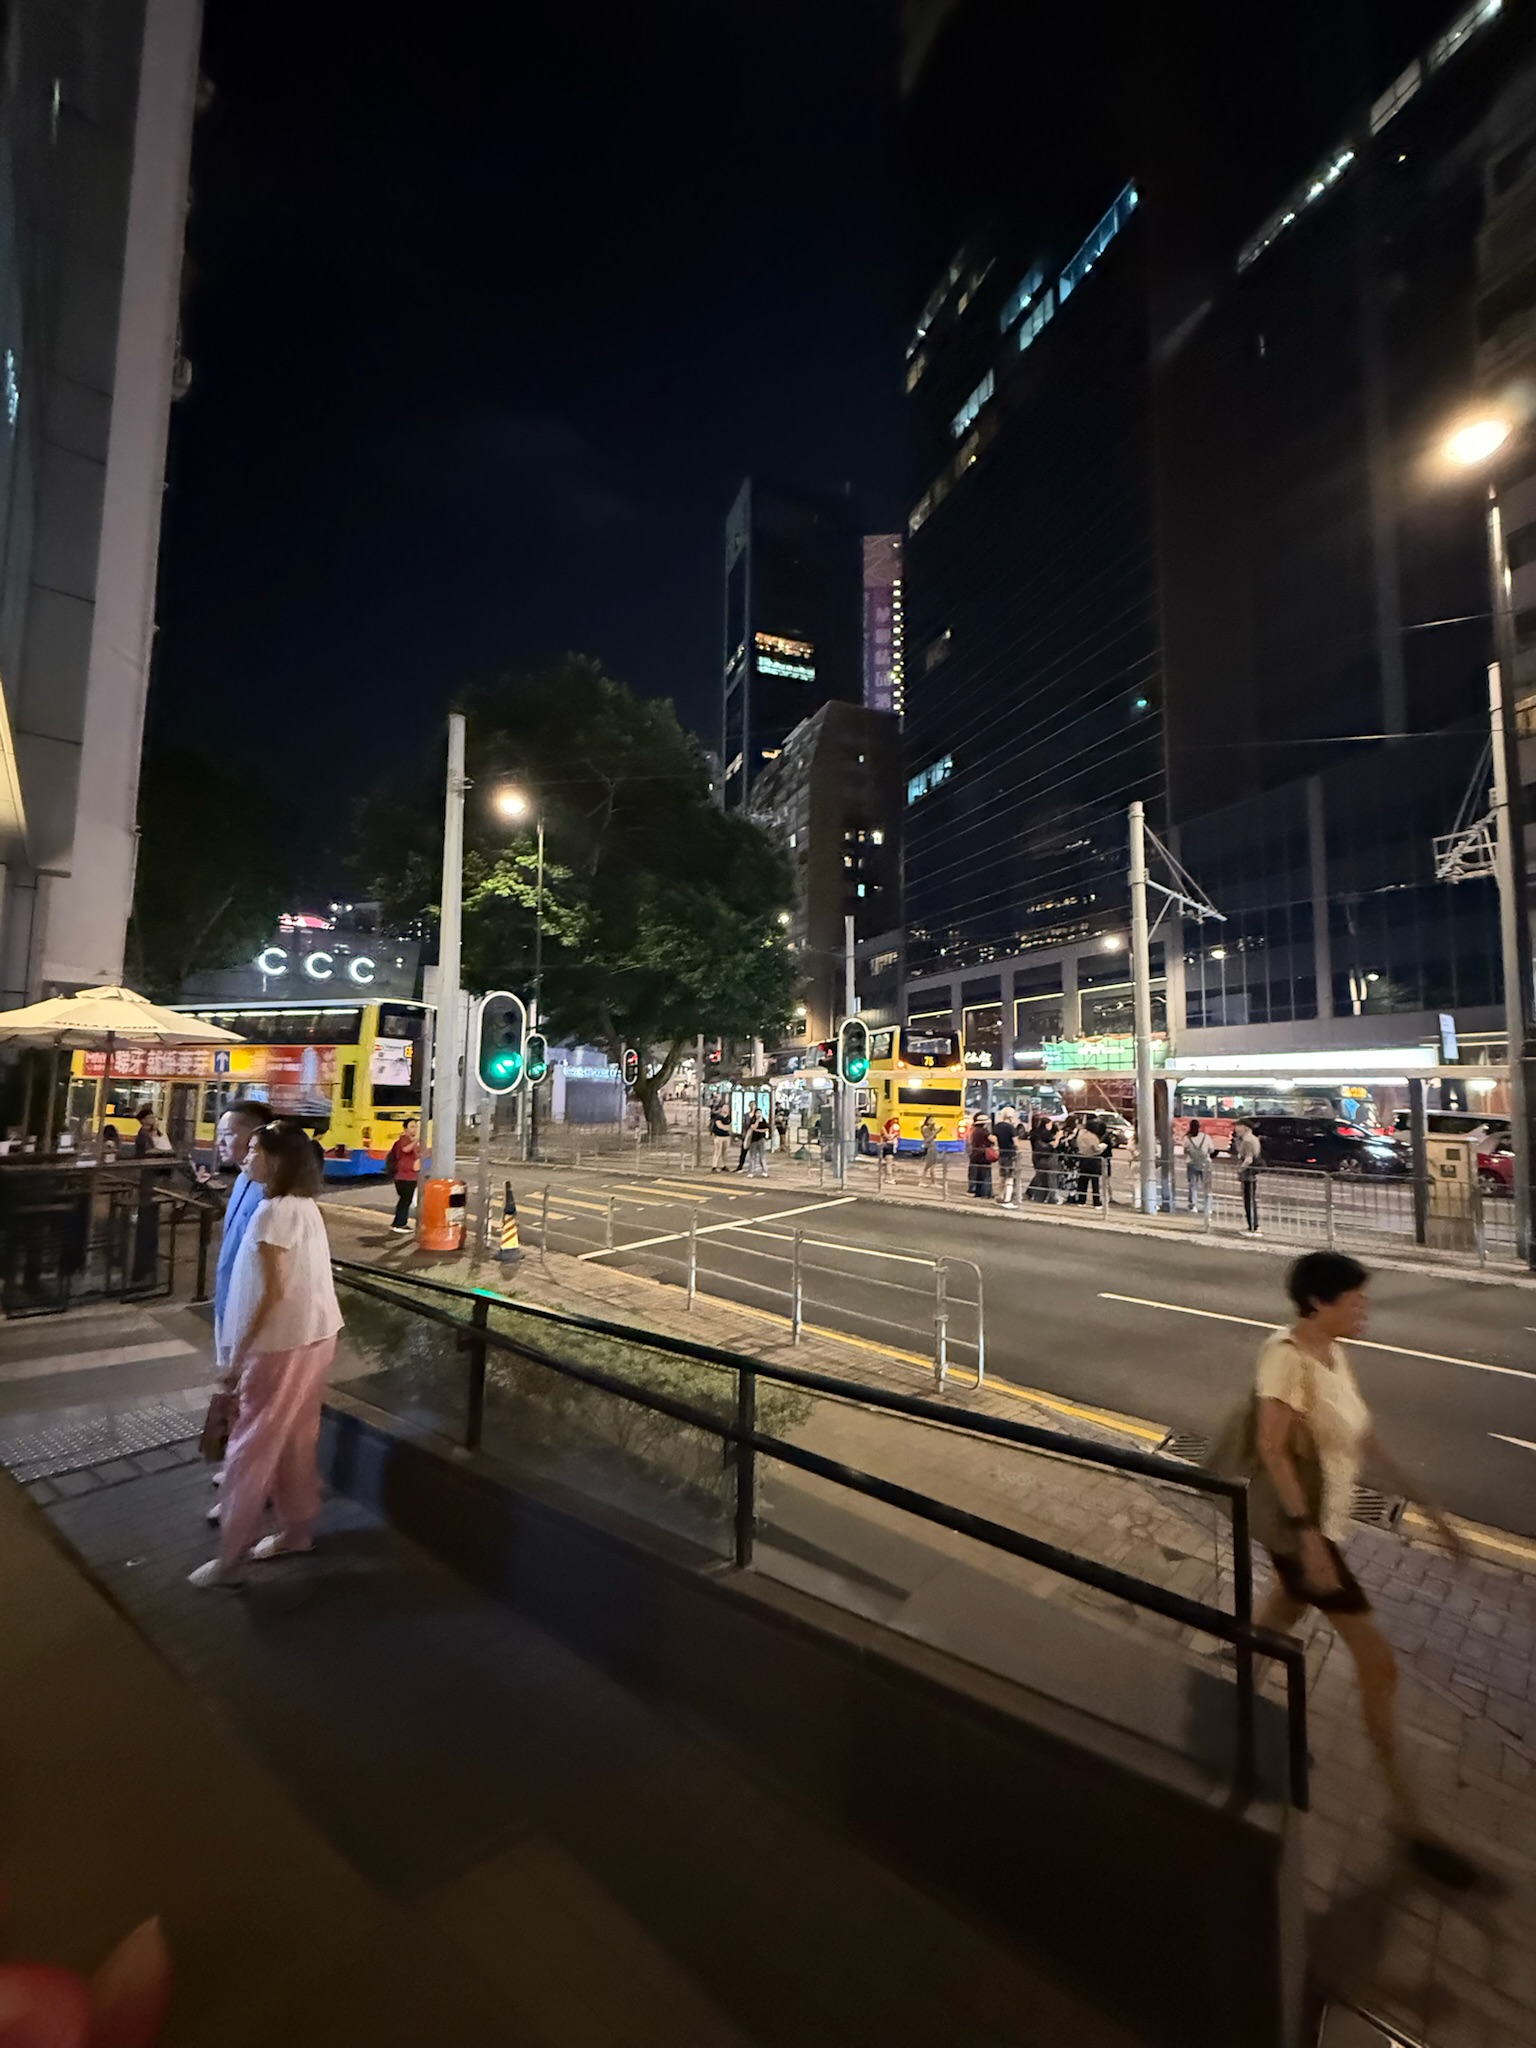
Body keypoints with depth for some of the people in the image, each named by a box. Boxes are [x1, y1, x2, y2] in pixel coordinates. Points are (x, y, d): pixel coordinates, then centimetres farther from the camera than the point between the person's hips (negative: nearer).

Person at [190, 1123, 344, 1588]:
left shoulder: (272, 1212, -19)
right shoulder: (306, 1206, 7)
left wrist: (238, 1356, -13)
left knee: (250, 1446, 6)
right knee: (296, 1438, 20)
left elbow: (271, 1293, -21)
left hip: (283, 1343, -8)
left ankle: (231, 1558, 19)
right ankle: (296, 1529, 34)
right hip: (316, 1335, 8)